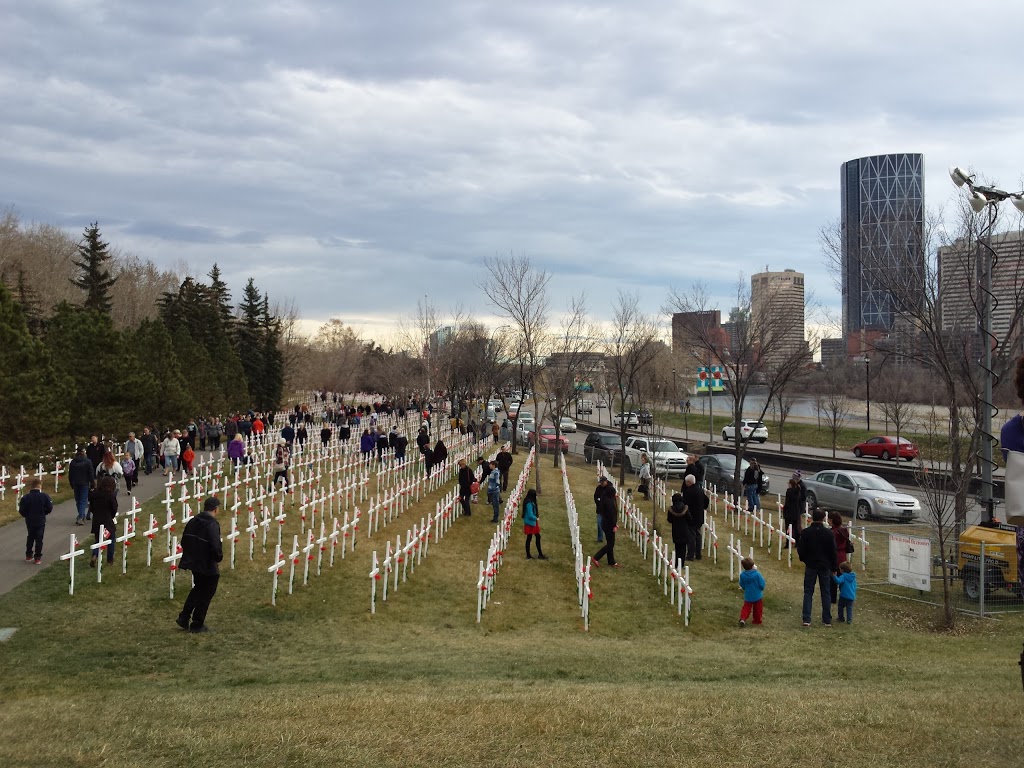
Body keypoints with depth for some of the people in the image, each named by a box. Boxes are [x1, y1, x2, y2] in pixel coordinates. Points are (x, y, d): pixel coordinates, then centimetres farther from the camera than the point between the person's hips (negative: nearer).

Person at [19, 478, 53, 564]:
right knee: (39, 539, 4)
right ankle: (37, 558, 4)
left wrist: (27, 516, 13)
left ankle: (28, 555, 25)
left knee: (30, 538, 19)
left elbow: (21, 511, -7)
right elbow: (49, 508, -8)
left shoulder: (25, 497, -9)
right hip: (40, 521, -2)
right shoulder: (44, 496, -12)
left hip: (29, 521, 2)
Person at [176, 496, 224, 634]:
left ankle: (184, 618, 25)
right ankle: (197, 625, 16)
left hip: (193, 562, 8)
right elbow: (216, 547, -28)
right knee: (206, 594, 8)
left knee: (197, 589, 27)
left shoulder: (192, 522, 3)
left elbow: (184, 541, 10)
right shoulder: (212, 525, -22)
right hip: (208, 566, -8)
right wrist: (219, 557, -9)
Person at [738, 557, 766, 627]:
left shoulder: (742, 575, -15)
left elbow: (742, 585, -1)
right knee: (757, 609, 18)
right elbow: (762, 585, -15)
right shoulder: (757, 574, -22)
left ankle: (742, 619, -4)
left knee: (746, 608, 15)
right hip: (758, 596, -1)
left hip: (748, 596, 1)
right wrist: (761, 588, 8)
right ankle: (757, 620, 30)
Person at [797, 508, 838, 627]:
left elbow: (800, 549, -5)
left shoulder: (806, 532, -9)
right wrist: (833, 567, 6)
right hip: (825, 566, 0)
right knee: (826, 592, 10)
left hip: (810, 565, 0)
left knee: (808, 592, 6)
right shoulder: (828, 533, -8)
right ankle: (827, 620, 12)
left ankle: (806, 619, -2)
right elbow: (833, 551, -3)